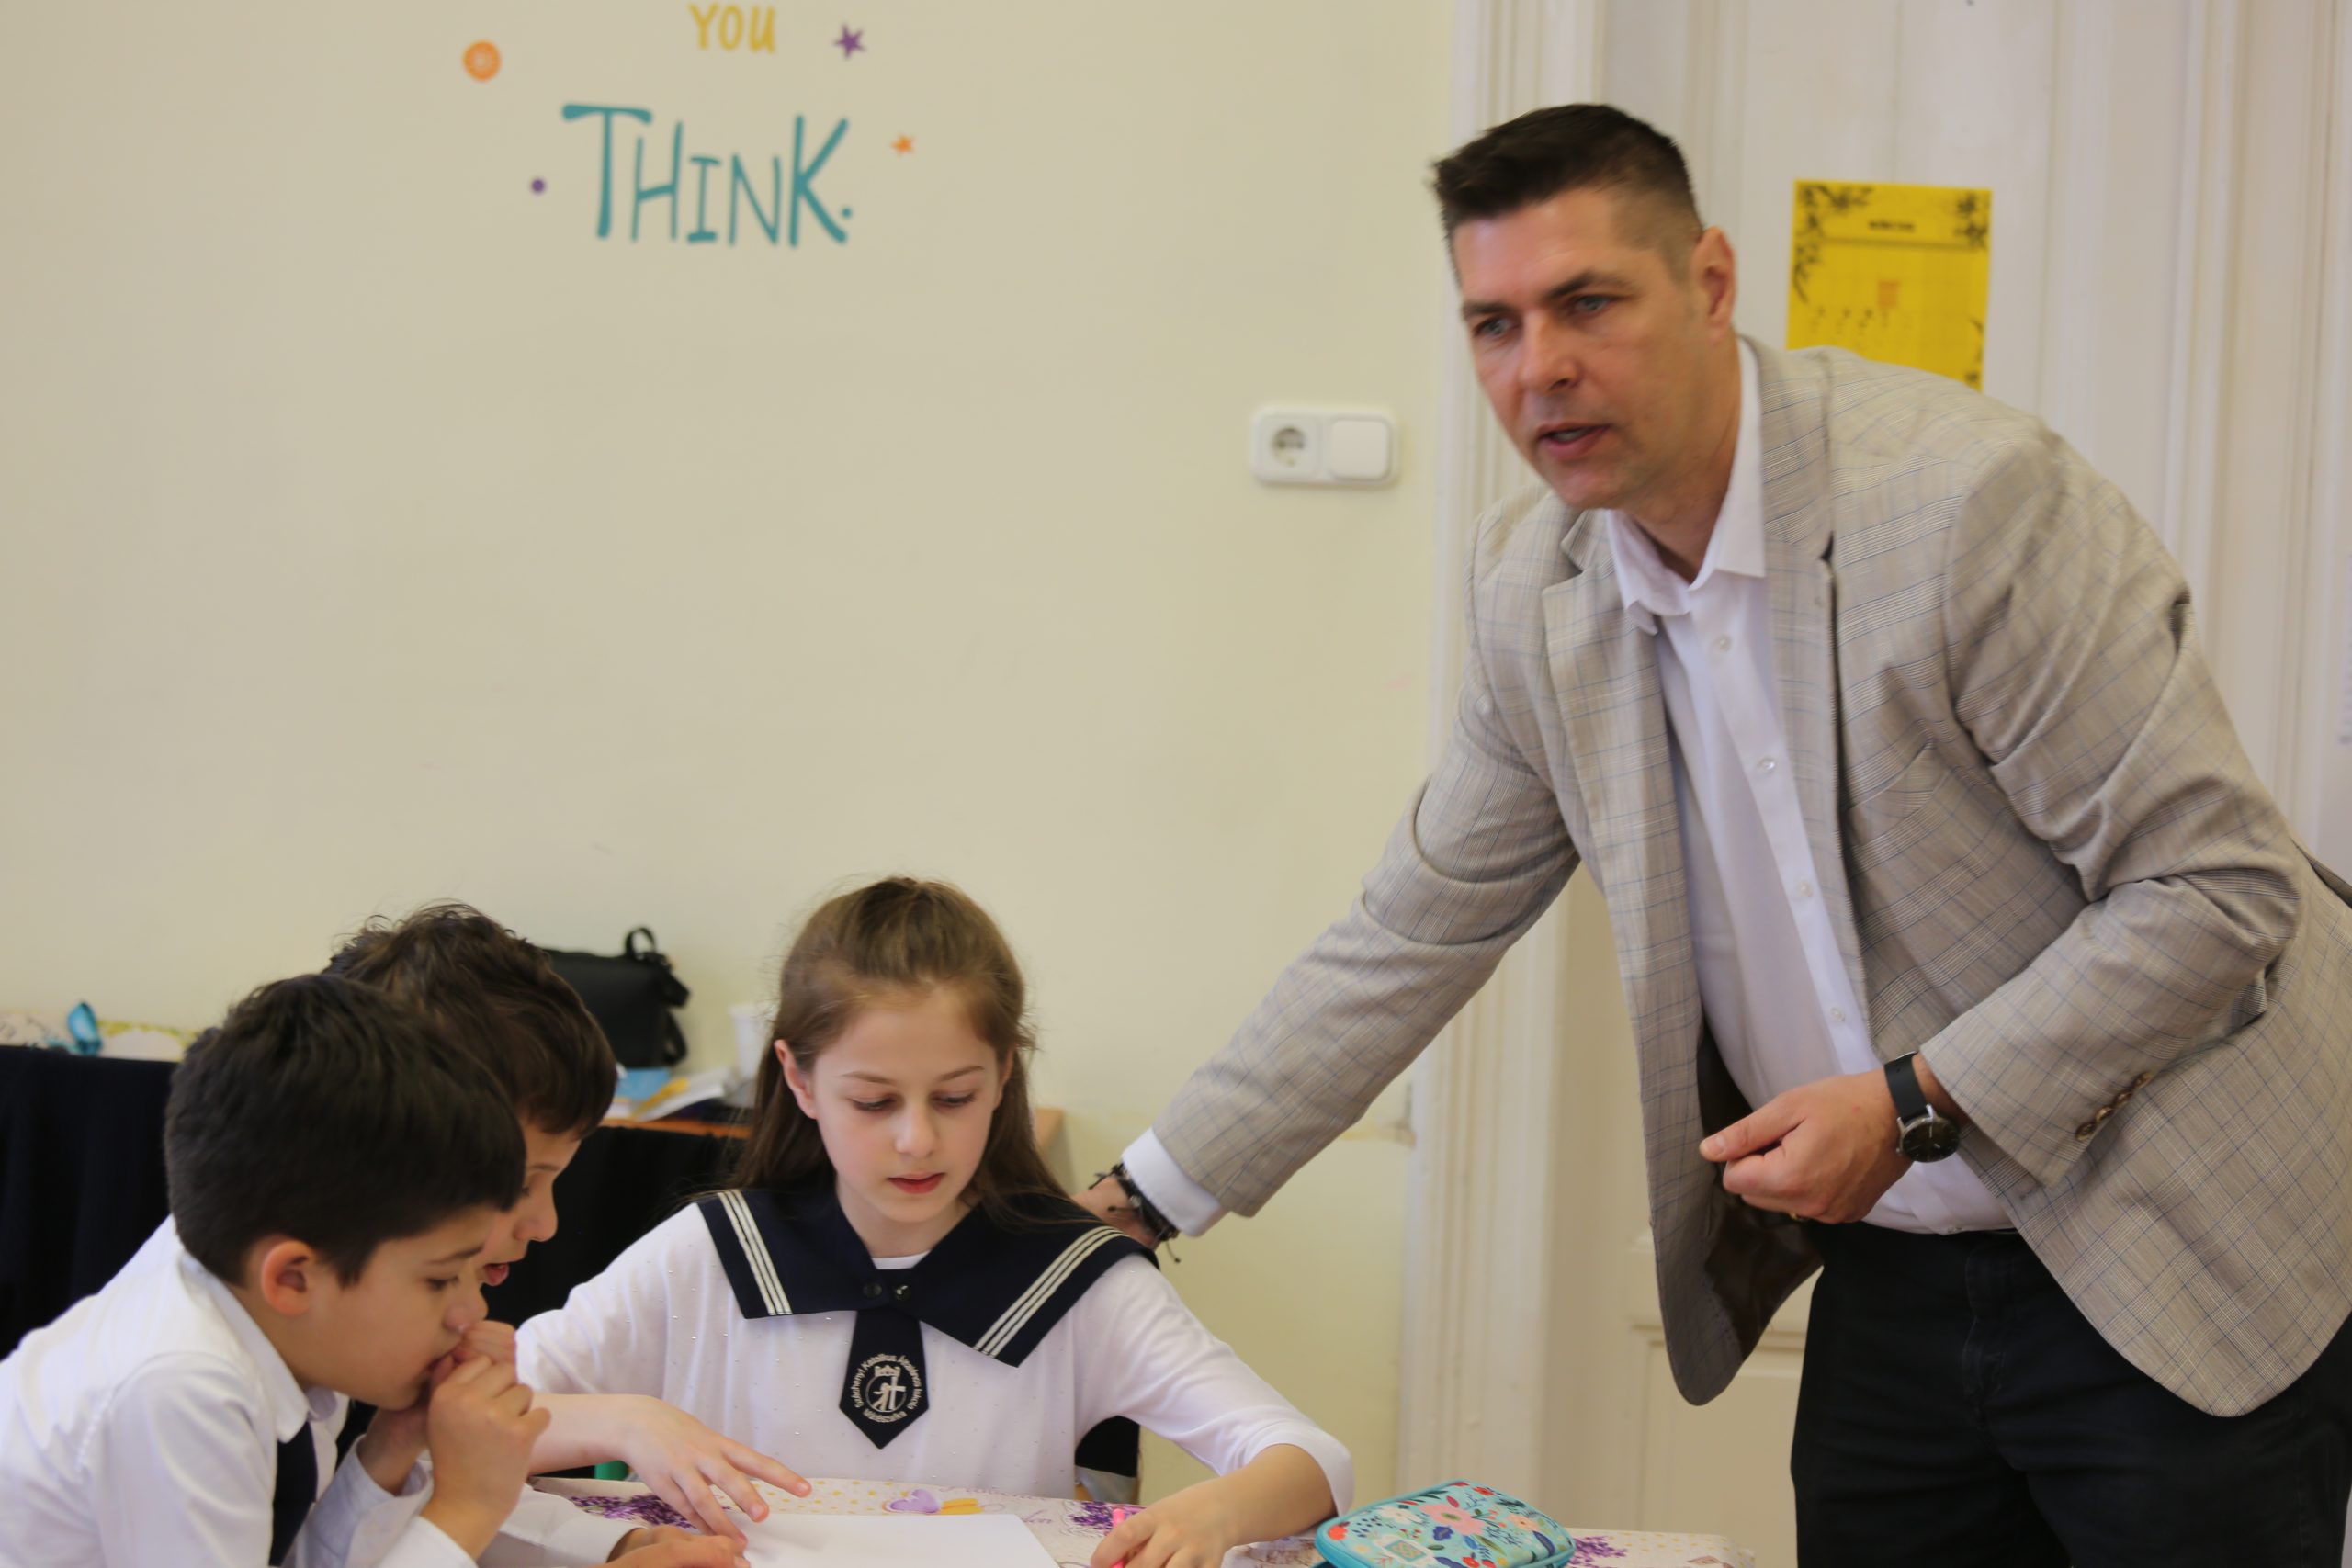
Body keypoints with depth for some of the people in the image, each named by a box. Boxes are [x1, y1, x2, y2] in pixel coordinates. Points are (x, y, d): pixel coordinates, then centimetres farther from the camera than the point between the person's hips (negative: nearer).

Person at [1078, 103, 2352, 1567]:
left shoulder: (1972, 497, -21)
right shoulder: (1539, 581, 0)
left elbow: (2217, 885, -18)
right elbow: (1417, 931, 9)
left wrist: (1918, 1107, -21)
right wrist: (1141, 1199, 8)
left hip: (2180, 1268, -5)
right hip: (1891, 1264, 6)